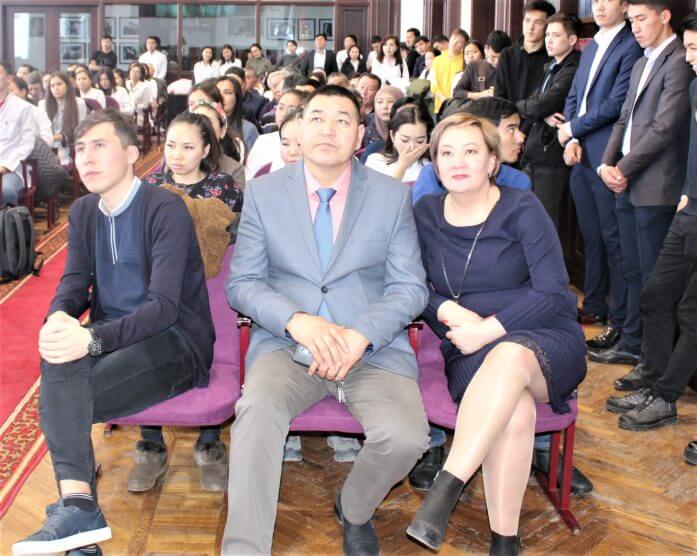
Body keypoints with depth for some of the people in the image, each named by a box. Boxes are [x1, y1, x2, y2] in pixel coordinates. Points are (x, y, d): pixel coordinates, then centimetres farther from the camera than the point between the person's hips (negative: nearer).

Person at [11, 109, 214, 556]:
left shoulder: (166, 209, -13)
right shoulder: (84, 211, 10)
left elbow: (163, 306, -20)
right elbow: (74, 284, 6)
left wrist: (93, 338, -34)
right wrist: (60, 319, -19)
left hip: (175, 340, -6)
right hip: (114, 333, 6)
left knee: (62, 395, -25)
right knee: (59, 351, -25)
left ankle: (76, 505, -14)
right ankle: (77, 503, -31)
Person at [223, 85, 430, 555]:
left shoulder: (393, 196, 6)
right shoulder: (264, 193, 6)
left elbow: (410, 287, 3)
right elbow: (242, 282, 4)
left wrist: (360, 335, -16)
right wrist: (296, 321, -17)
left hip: (373, 348, 1)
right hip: (287, 343, 0)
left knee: (406, 436, -25)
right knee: (258, 410, -33)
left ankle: (354, 511, 9)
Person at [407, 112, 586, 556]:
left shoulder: (522, 208, -2)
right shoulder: (425, 214, 8)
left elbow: (553, 292, -10)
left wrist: (489, 329, -17)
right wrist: (448, 310, -12)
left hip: (545, 339, -1)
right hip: (471, 352, 2)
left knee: (509, 356, -40)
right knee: (515, 409, -34)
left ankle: (445, 491, -41)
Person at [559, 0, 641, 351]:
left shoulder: (631, 46, -10)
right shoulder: (590, 48, 18)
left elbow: (616, 103, -16)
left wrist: (574, 129, -7)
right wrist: (571, 139, 2)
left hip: (606, 158, -8)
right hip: (581, 157, 8)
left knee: (614, 239, -4)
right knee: (591, 237, 15)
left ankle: (620, 321, 3)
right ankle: (594, 306, 27)